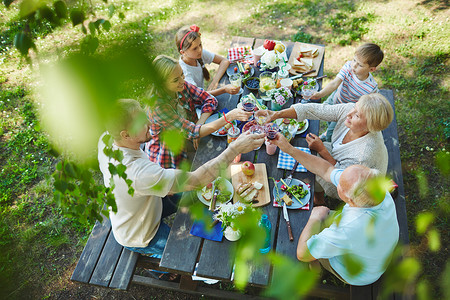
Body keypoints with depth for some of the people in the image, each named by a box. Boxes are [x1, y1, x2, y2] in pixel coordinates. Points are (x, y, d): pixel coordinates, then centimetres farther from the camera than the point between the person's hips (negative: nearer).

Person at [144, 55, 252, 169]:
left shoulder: (182, 87, -12)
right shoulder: (157, 107, -31)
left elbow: (210, 100, -3)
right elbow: (192, 133, -33)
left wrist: (198, 126, -20)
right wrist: (229, 116, -39)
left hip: (189, 146, 6)